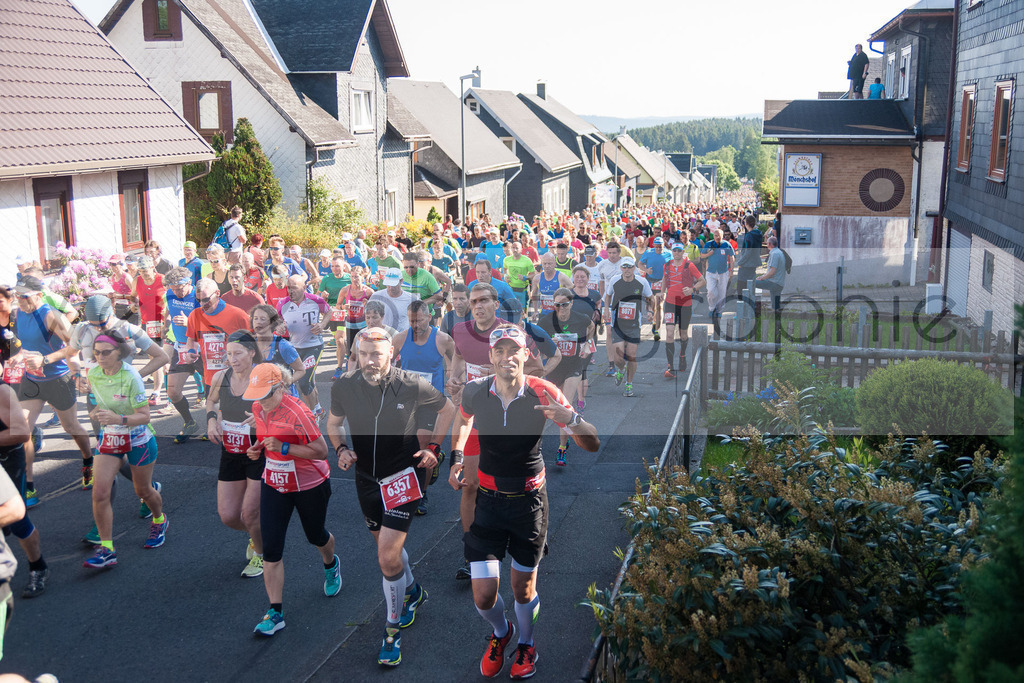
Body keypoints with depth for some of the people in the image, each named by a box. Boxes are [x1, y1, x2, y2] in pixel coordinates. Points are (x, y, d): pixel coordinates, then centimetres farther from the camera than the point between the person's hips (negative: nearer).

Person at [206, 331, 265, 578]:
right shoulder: (220, 377, -3)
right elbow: (211, 400, 18)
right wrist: (212, 419, -3)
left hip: (261, 453, -5)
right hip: (231, 454, 5)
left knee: (250, 514, -5)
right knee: (228, 516, 5)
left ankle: (262, 554, 26)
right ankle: (256, 536, 40)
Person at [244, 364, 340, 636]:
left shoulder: (297, 412, -29)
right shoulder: (258, 409, -6)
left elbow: (322, 451, -25)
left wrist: (283, 447, -34)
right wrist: (257, 449, -7)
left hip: (309, 486, -5)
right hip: (273, 485, 5)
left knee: (316, 536, 19)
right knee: (270, 548, -3)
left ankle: (331, 566, 56)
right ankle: (275, 612, 5)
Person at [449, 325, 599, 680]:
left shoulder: (543, 393, -15)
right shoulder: (475, 392, -10)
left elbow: (593, 445, -16)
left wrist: (570, 419, -35)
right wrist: (456, 457, 2)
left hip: (529, 501, -1)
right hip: (487, 500, 1)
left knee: (523, 589, 11)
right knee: (483, 597, 0)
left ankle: (526, 644, 44)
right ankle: (500, 632, 36)